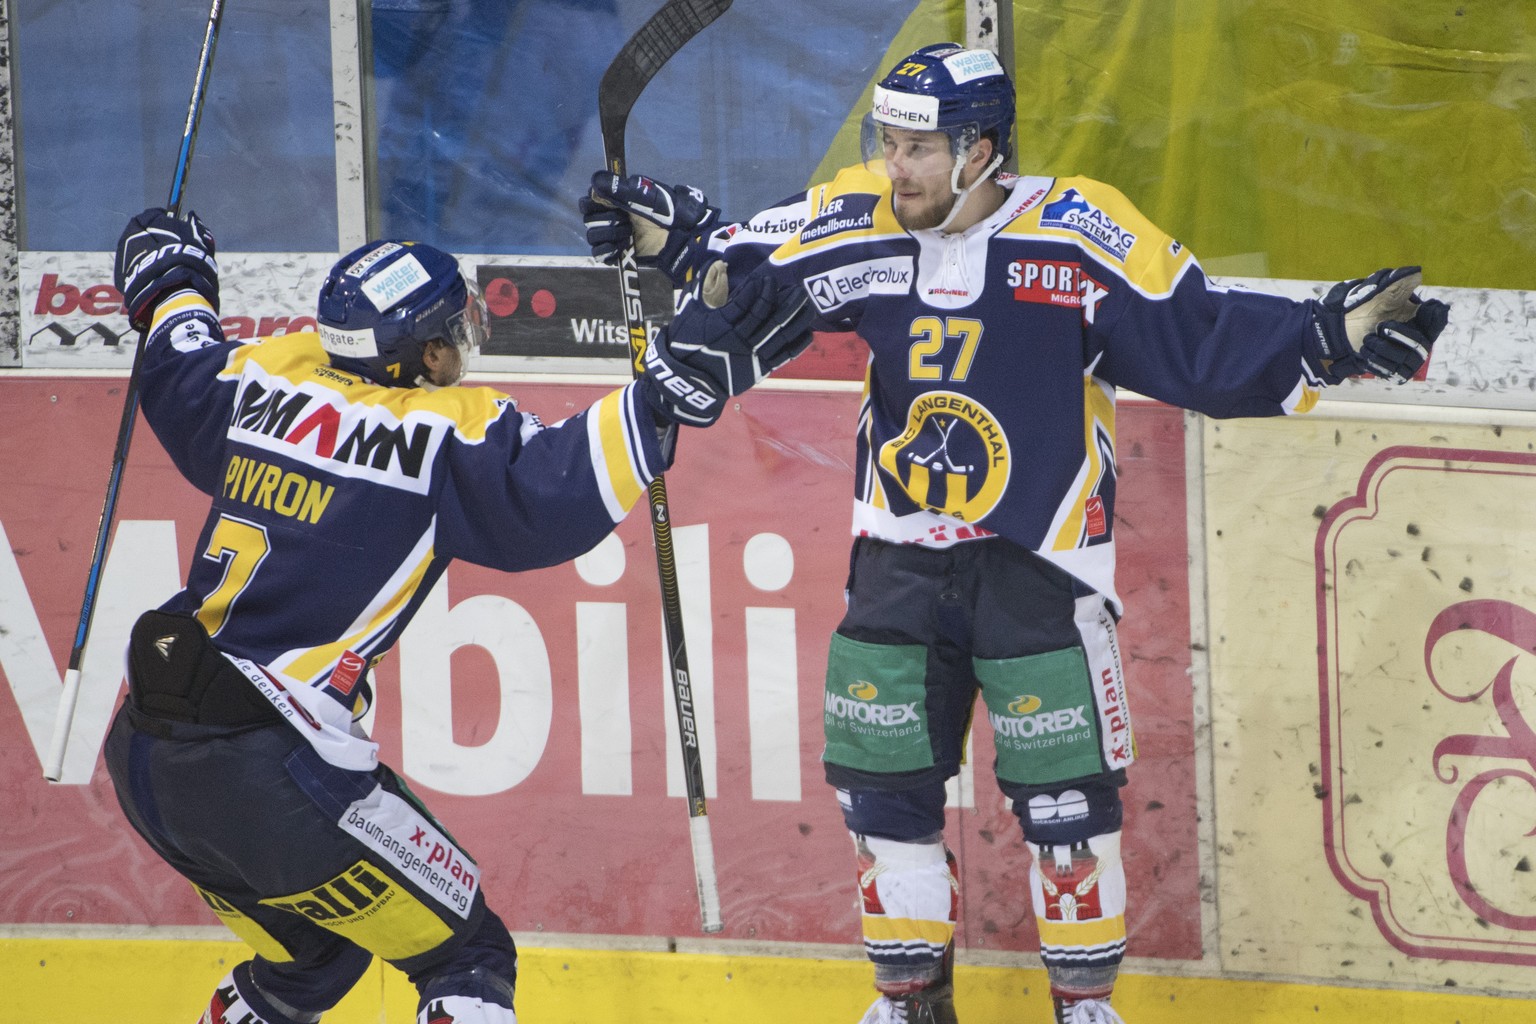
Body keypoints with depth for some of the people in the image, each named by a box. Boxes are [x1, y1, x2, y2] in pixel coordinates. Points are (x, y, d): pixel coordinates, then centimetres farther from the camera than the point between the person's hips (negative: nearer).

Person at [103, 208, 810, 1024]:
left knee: (311, 956, 27)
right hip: (263, 772, -8)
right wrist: (675, 382, -22)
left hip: (142, 760, 8)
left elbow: (180, 377, 30)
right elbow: (557, 488, -23)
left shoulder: (270, 378, 10)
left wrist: (170, 289, 50)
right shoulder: (446, 434, -9)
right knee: (466, 956, 2)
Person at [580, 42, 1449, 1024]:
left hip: (1039, 563, -4)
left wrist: (1331, 336, -23)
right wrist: (673, 236, -11)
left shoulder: (1077, 234, -16)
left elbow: (1202, 342, -13)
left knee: (1065, 792, -2)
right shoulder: (860, 224, -4)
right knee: (884, 782, 9)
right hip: (901, 561, 4)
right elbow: (742, 267, 6)